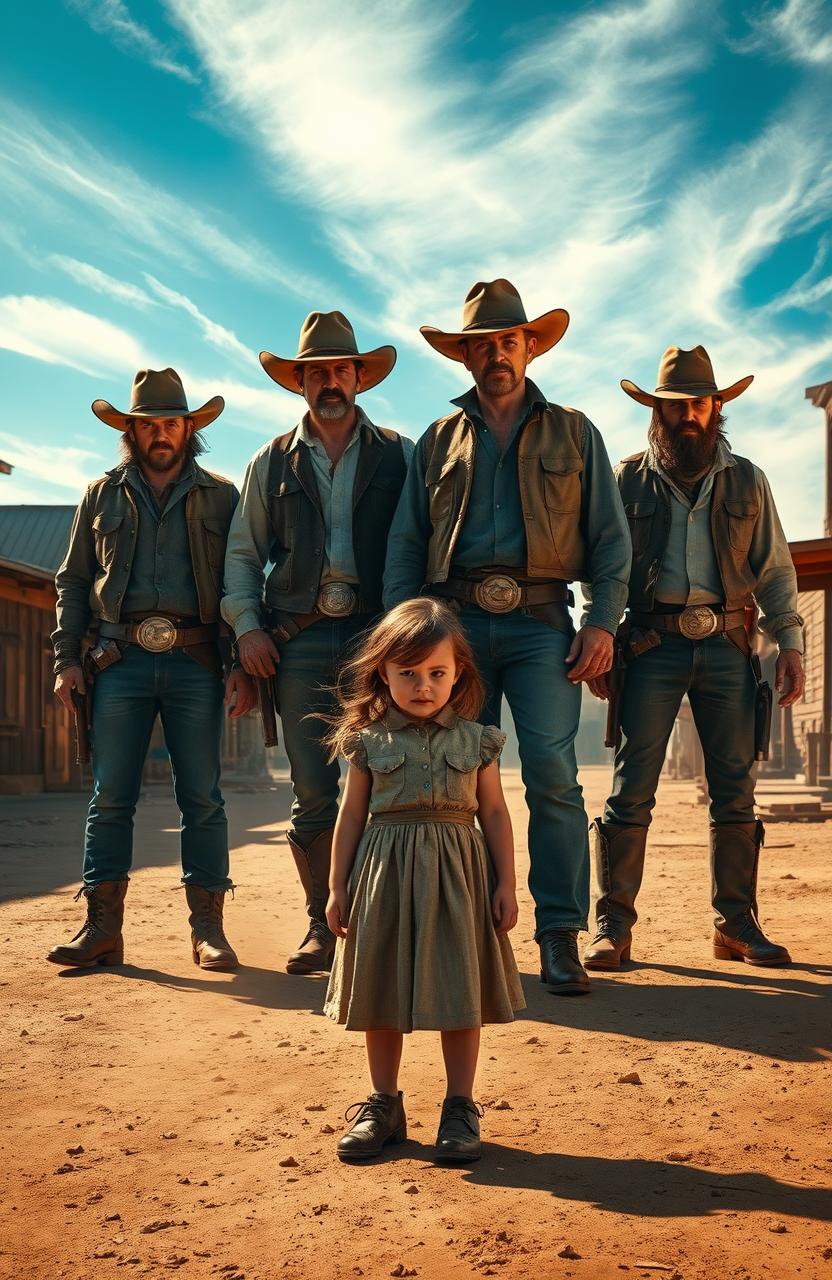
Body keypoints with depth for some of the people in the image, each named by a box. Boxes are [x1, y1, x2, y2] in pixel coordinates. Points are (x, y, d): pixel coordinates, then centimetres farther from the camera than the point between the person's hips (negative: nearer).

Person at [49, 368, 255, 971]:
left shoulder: (221, 497, 12)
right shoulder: (103, 496, 16)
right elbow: (73, 582, 15)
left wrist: (245, 666, -3)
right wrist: (67, 659, 3)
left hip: (196, 661, -1)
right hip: (120, 660, 1)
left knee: (202, 797, -1)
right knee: (111, 796, -1)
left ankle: (208, 927, 4)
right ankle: (103, 927, 3)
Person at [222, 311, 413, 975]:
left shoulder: (399, 455, 11)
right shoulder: (272, 463, 16)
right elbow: (242, 552, 16)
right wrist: (247, 625, 3)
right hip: (300, 640, 1)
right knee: (313, 793, 2)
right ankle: (322, 926, 11)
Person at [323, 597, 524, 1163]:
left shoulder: (475, 740, 2)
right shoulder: (370, 740, 1)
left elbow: (495, 813, 5)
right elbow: (352, 815, 5)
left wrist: (506, 885, 1)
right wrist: (338, 887, 3)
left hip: (456, 874, 0)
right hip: (384, 875, 1)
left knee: (460, 992, 3)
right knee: (382, 992, 8)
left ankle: (460, 1108, 16)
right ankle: (385, 1105, 23)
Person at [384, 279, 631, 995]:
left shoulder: (573, 433, 15)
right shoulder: (438, 442, 18)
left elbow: (610, 537, 10)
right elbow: (406, 545, 15)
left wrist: (604, 620, -4)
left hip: (540, 621, -2)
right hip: (456, 621, 2)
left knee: (552, 771, -13)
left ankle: (560, 936, -7)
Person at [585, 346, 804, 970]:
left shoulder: (746, 480, 13)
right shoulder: (628, 480, 8)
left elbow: (774, 570, 13)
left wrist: (790, 643, 3)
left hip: (727, 644, 2)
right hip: (652, 647, -2)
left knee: (735, 790, 2)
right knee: (631, 788, -5)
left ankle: (738, 924, 12)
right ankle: (613, 924, 1)